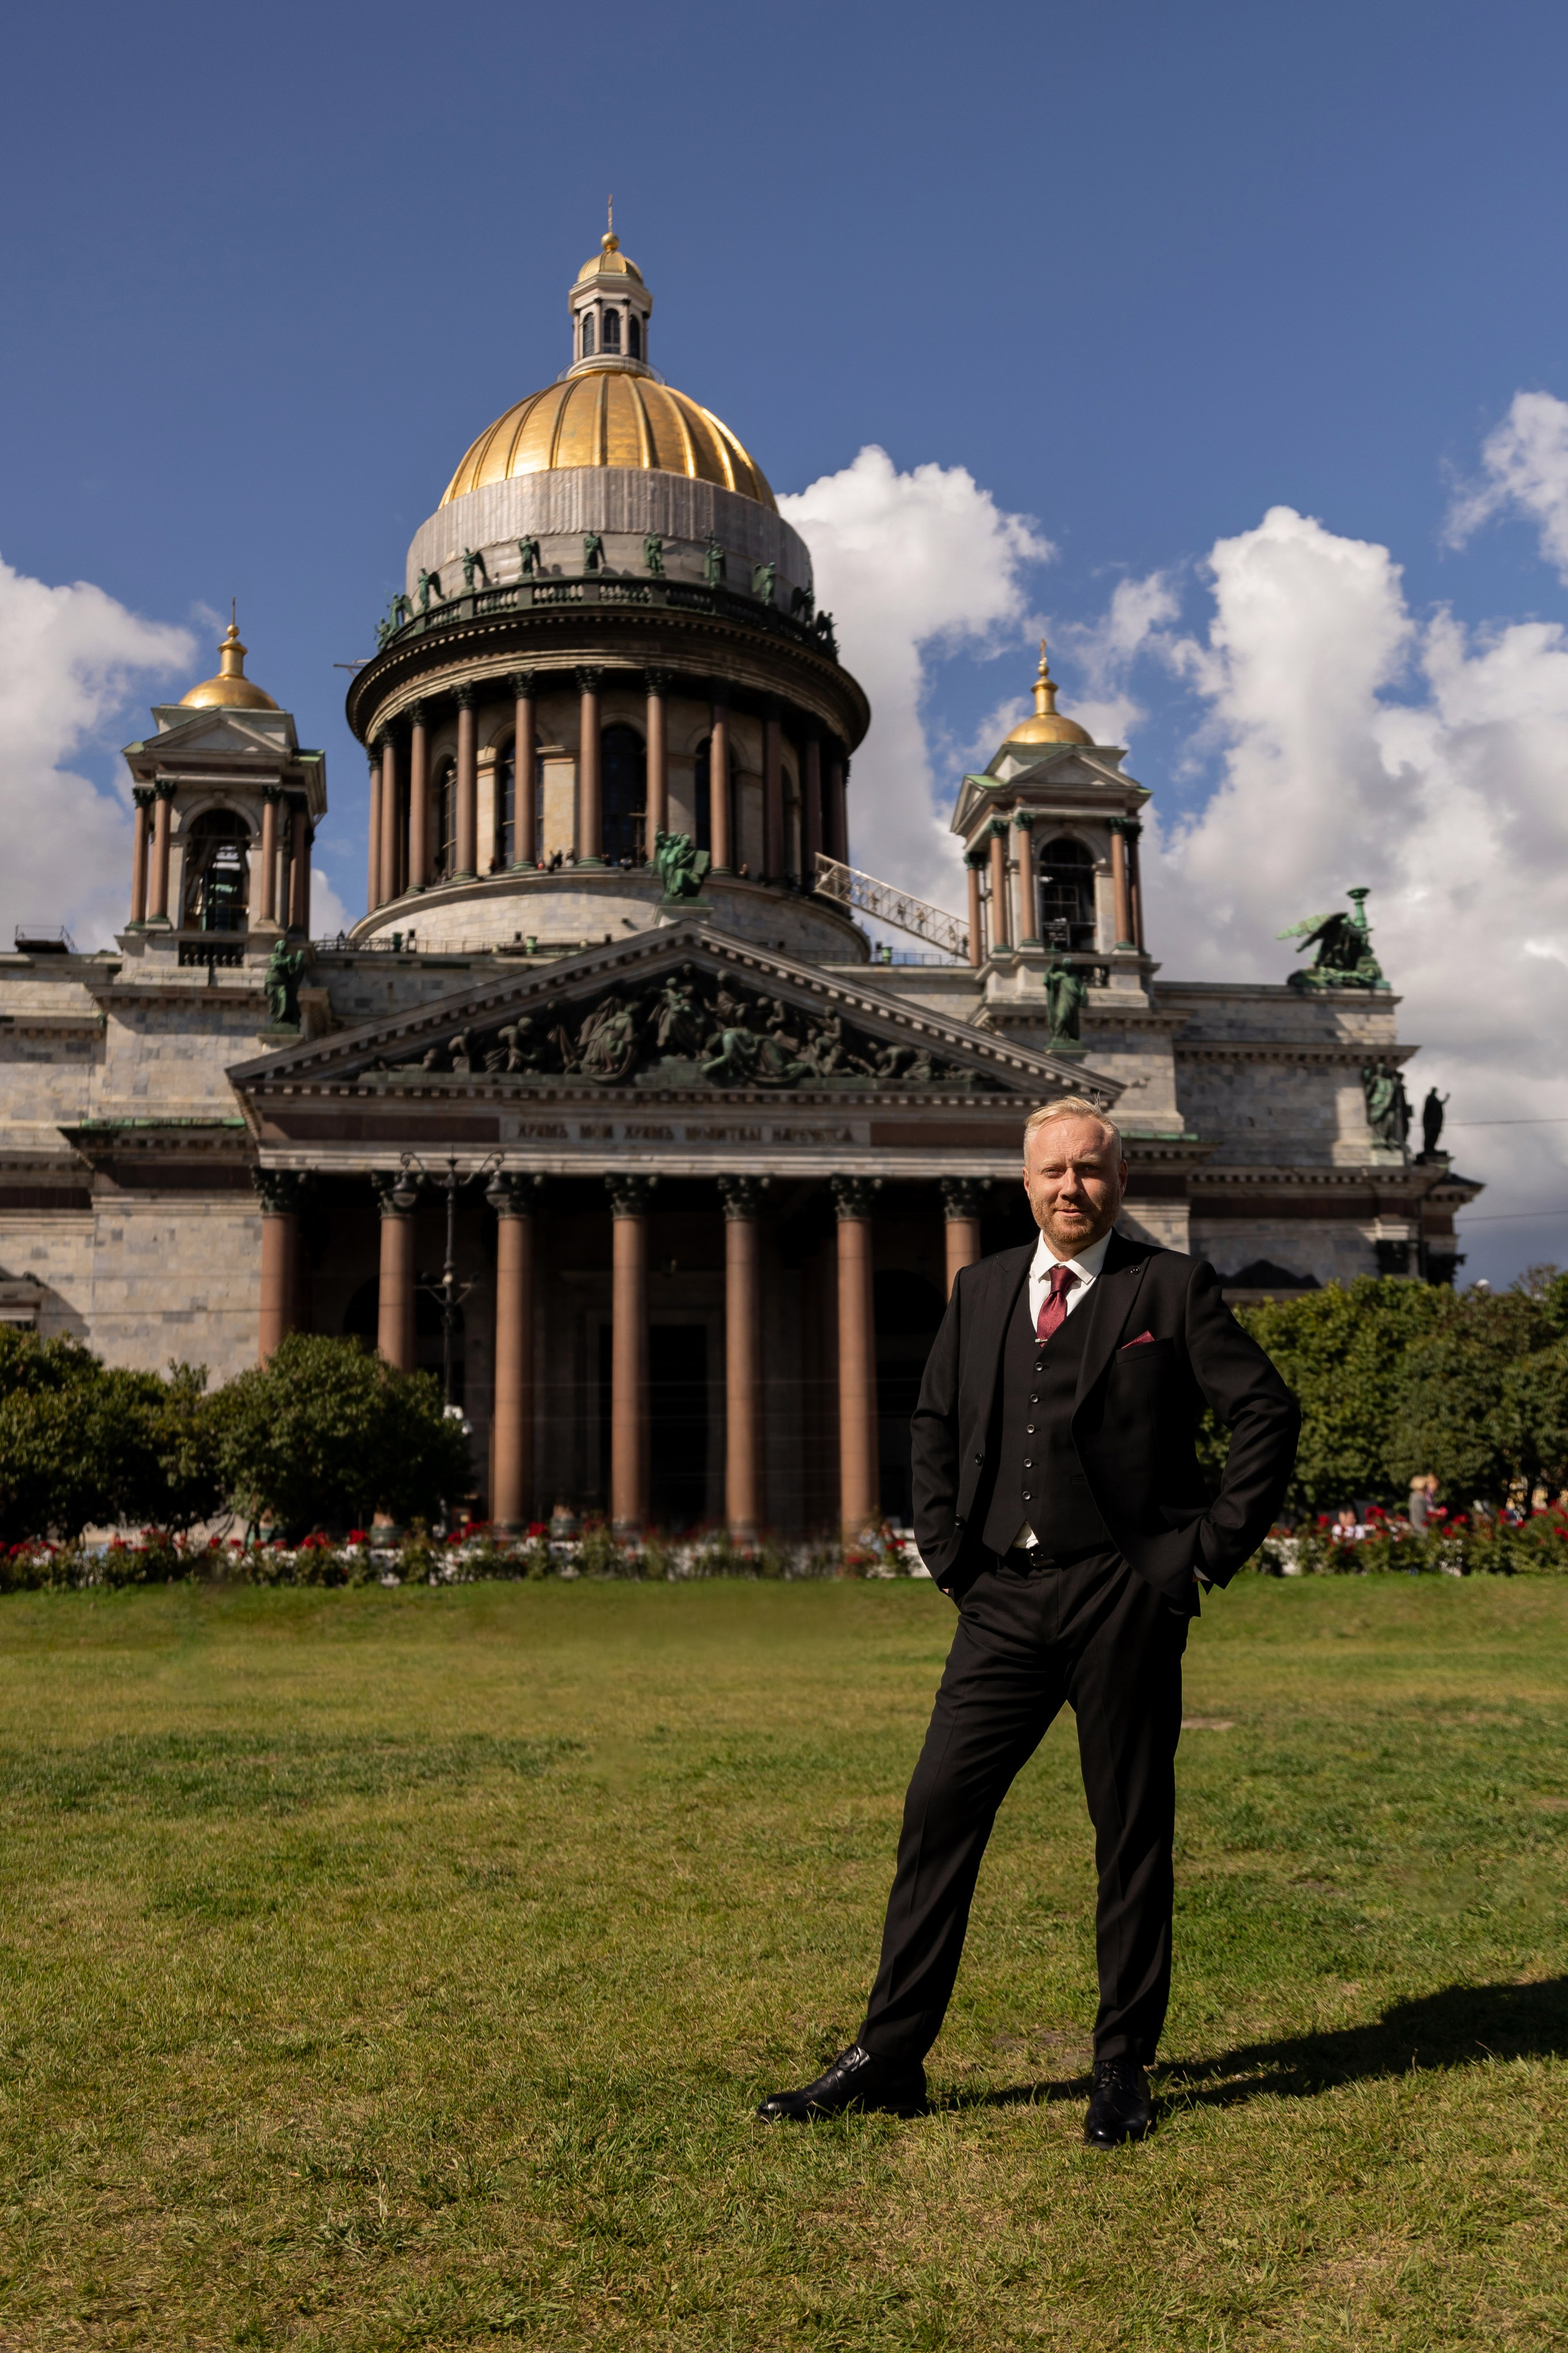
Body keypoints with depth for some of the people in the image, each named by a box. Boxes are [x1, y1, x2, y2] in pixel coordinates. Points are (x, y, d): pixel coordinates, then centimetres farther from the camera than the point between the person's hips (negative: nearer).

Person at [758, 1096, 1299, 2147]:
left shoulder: (1173, 1287, -1)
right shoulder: (982, 1290, 12)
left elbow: (1269, 1411, -2)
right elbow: (935, 1423, 22)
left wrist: (1213, 1547, -6)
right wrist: (947, 1550, 11)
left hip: (1124, 1597, -4)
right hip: (1005, 1597, 4)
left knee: (1132, 1835, 6)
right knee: (938, 1812, 2)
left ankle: (1124, 2069, 21)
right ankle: (889, 2057, 13)